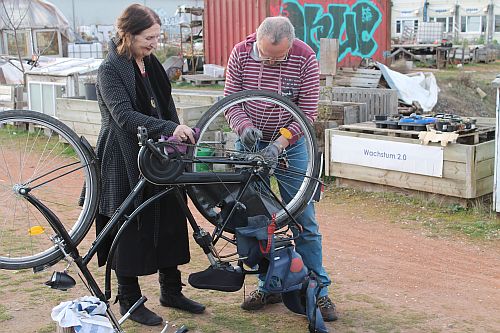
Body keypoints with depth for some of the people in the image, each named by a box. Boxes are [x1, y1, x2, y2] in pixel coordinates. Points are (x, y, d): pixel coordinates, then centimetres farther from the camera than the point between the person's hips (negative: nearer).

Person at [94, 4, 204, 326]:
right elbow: (125, 116, -25)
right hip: (126, 163, -7)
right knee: (130, 229, 2)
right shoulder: (110, 70, -12)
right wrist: (170, 128, -35)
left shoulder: (152, 64, 10)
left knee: (170, 222, 11)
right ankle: (129, 300, 16)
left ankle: (171, 291, 26)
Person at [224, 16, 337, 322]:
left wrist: (281, 141, -26)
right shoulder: (240, 54, -12)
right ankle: (268, 286, 21)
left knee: (304, 220, -1)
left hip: (290, 144, -2)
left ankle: (318, 291, 10)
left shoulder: (305, 58, -17)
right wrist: (245, 126, -26)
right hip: (252, 144, 2)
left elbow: (308, 111, -15)